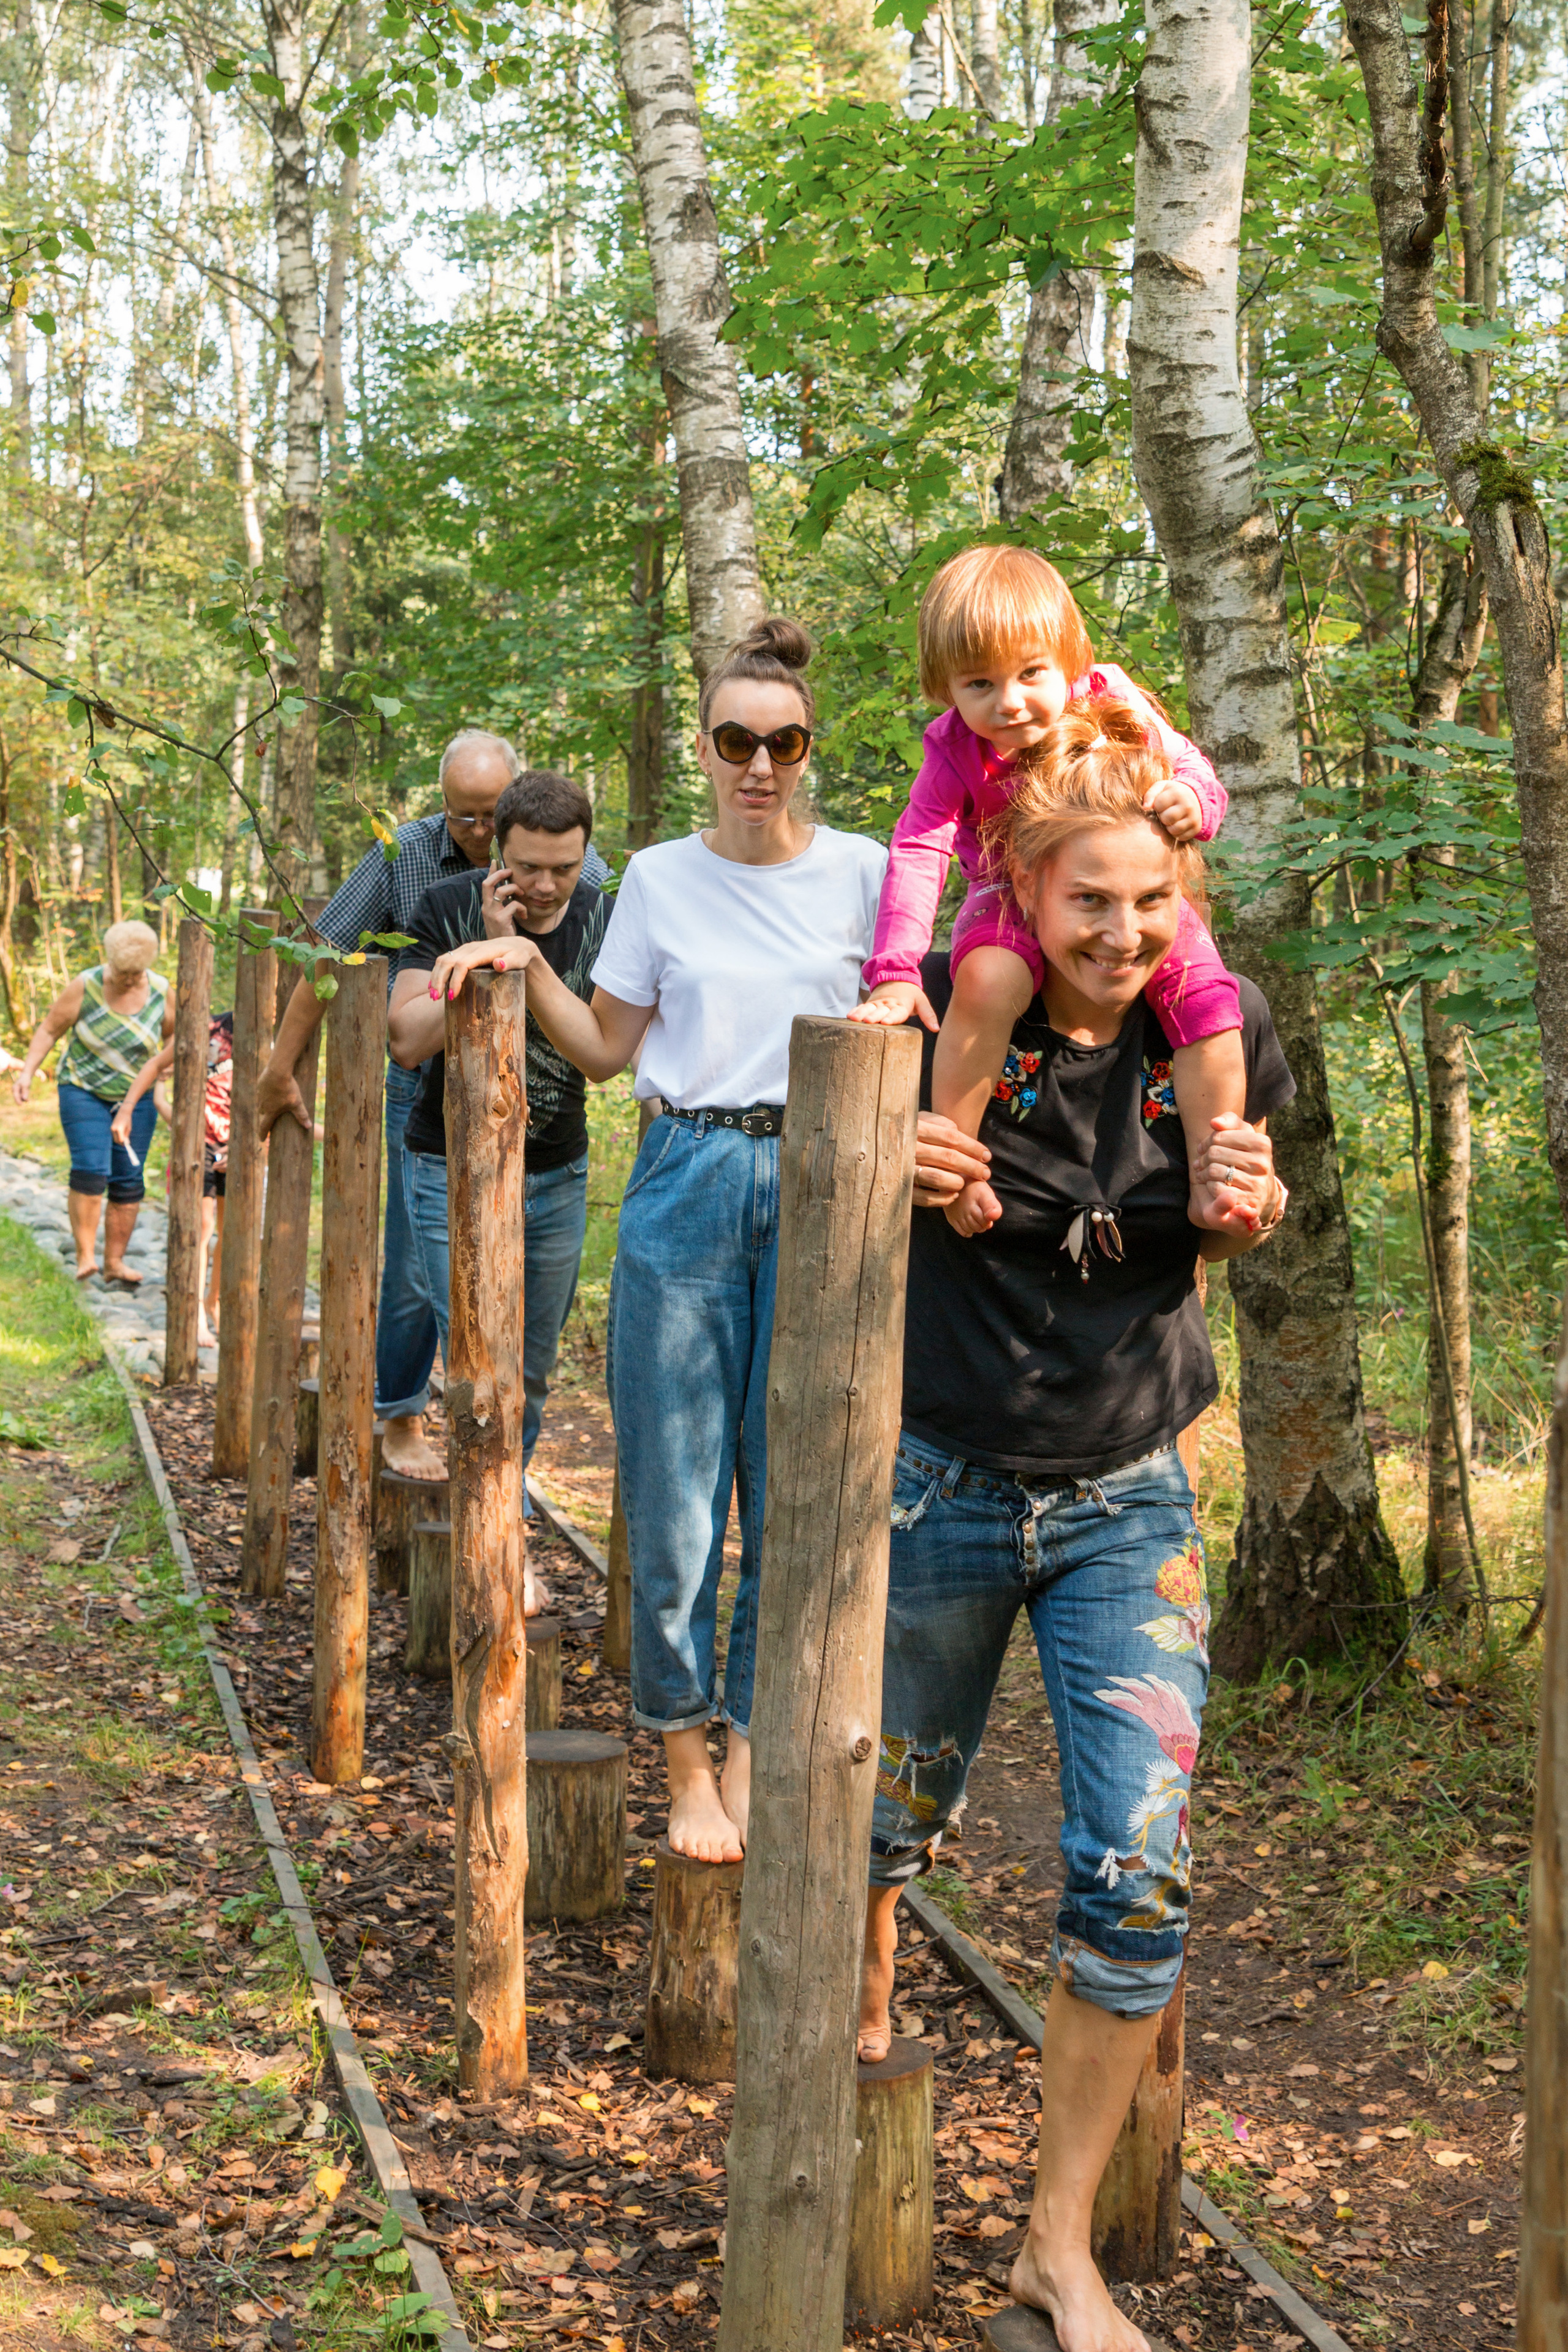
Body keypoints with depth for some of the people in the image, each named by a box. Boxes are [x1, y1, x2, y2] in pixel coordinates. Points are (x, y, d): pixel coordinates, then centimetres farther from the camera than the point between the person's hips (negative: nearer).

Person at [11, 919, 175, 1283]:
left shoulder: (160, 992, -8)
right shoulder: (87, 987, -16)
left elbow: (176, 1036, 9)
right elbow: (49, 1029, -8)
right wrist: (27, 1071, -17)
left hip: (136, 1096, 3)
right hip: (84, 1091, -3)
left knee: (129, 1180, 0)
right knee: (91, 1170, -18)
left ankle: (115, 1261, 7)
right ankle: (85, 1257, -13)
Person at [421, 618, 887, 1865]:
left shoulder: (862, 872, 2)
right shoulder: (659, 879, 5)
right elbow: (607, 1048, 11)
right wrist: (528, 964, -1)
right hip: (688, 1187, 0)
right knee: (675, 1483, 0)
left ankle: (753, 1743, 17)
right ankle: (685, 1757, 13)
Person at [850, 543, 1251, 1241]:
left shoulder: (1110, 701, -16)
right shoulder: (954, 749, -17)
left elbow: (1193, 773, -8)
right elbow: (916, 853, -21)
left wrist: (1191, 800, -36)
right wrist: (894, 970, -32)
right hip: (1012, 897, -2)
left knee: (1208, 998, -20)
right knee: (986, 981, -36)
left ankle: (1212, 1183, -7)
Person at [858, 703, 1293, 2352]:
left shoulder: (1214, 1036, -7)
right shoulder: (949, 1013, -15)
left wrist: (1255, 1199, -15)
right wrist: (893, 1167, -23)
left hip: (1129, 1504, 1)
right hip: (943, 1485, -1)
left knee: (1136, 1878, -6)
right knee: (892, 1813, 17)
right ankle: (861, 2015, 52)